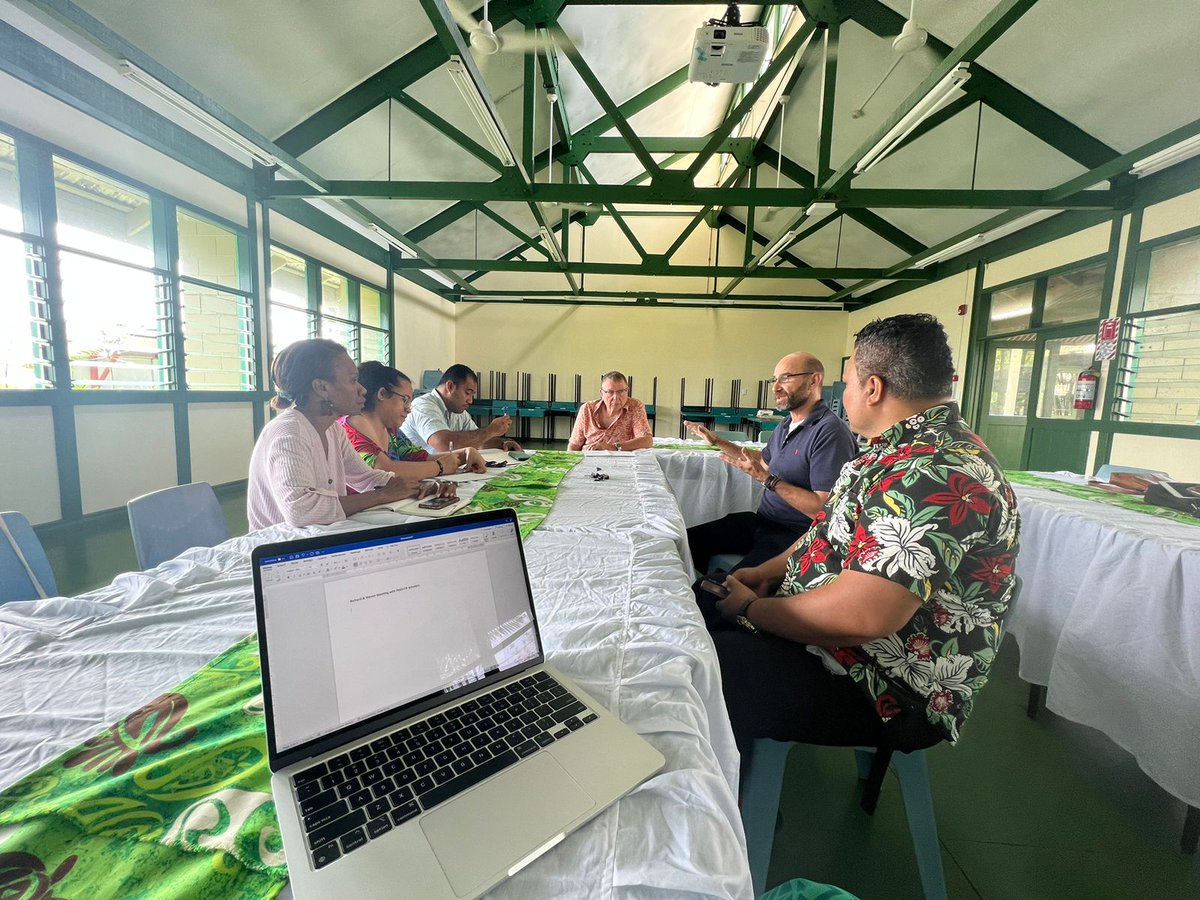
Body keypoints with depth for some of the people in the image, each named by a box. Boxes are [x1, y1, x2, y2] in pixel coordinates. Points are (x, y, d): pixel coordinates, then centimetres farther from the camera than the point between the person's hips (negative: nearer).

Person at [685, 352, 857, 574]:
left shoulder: (830, 432, -18)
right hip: (762, 520, 9)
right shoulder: (785, 426, 11)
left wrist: (766, 479, -22)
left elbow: (823, 509, -22)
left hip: (795, 534, -8)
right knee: (688, 540, -1)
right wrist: (717, 441, 27)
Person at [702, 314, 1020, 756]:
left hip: (887, 691, -10)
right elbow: (837, 530, 16)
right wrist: (766, 572, 3)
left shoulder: (935, 475, -28)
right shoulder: (900, 450, 7)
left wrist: (750, 609, -18)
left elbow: (858, 617, -33)